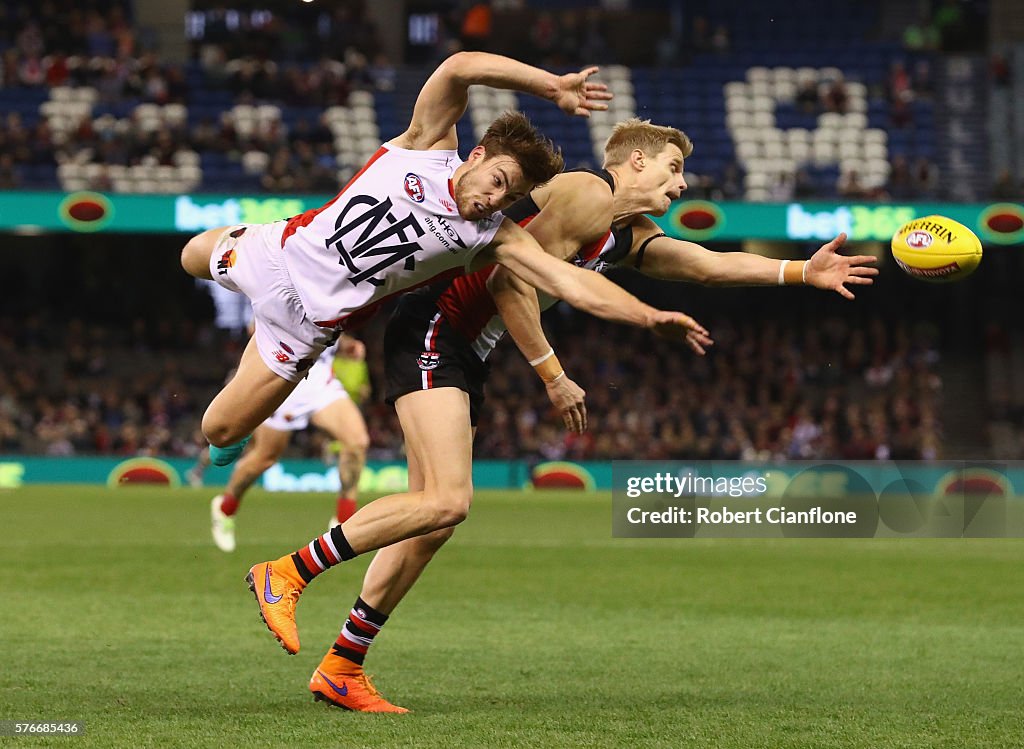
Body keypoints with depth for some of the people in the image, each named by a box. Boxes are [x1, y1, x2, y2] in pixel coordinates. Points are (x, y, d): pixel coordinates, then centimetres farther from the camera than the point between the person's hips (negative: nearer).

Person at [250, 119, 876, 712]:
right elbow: (510, 281, -15)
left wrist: (803, 272, 14)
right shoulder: (588, 195, -9)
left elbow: (713, 265, 23)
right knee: (448, 497, -21)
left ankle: (342, 669, 6)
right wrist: (553, 376, -13)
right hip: (433, 332, -10)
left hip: (465, 358, 10)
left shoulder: (632, 237, 19)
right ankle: (288, 572, -15)